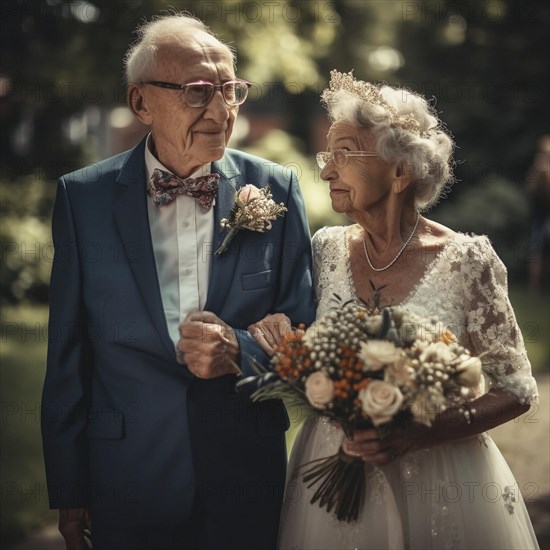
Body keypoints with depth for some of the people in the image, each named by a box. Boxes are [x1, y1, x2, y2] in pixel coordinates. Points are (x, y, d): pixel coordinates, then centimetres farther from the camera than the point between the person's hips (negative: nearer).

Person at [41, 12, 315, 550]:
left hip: (247, 478, 1)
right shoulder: (84, 197, -3)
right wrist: (68, 488, 2)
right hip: (129, 480, 0)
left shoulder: (275, 189, -2)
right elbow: (68, 352, 0)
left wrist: (240, 351, -20)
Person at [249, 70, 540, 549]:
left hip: (442, 490, -3)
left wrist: (416, 433, -20)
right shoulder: (327, 249, 0)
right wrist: (278, 333, -10)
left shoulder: (465, 260, -11)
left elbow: (515, 389, -7)